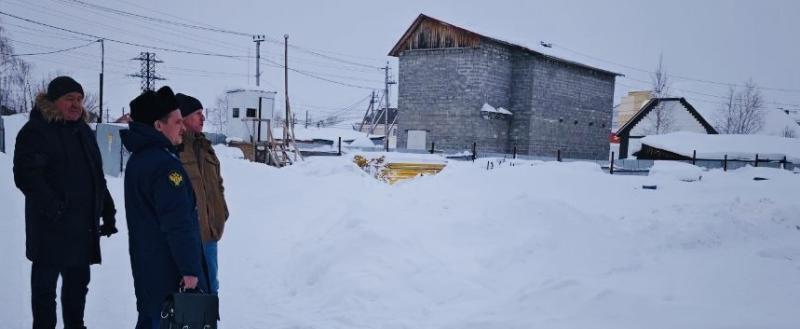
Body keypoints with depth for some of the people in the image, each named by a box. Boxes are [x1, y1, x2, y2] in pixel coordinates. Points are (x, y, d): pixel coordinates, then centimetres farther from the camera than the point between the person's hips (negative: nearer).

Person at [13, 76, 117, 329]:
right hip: (52, 228, -7)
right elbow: (26, 175, -17)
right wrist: (53, 207, -25)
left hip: (84, 226, 7)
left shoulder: (83, 131, 15)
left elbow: (97, 176, 20)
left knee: (78, 281, 17)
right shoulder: (36, 131, -7)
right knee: (45, 283, 3)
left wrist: (107, 213, 15)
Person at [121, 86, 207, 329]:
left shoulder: (138, 158, 13)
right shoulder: (165, 164, -20)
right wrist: (189, 269, -19)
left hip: (146, 265, 10)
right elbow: (178, 223, -23)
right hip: (171, 271, -10)